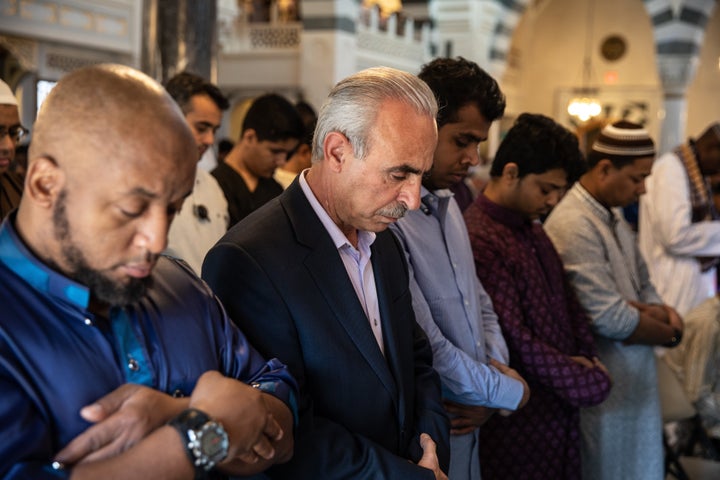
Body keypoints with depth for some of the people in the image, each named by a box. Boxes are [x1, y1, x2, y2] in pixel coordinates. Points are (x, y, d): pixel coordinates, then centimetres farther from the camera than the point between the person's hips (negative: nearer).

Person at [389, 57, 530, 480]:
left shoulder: (447, 203, 8)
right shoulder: (386, 218, -23)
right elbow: (425, 347, -24)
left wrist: (497, 367, -3)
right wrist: (507, 392, -9)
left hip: (468, 426, 8)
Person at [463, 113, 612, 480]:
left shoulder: (531, 228, 10)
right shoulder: (480, 241, -22)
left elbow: (566, 300, 17)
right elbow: (512, 340, -24)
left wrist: (586, 357, 0)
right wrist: (588, 381, -13)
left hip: (558, 406, 9)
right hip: (519, 423, -9)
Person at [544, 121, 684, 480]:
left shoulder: (613, 215, 9)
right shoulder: (574, 225, -23)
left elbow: (643, 286, 14)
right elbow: (610, 319, -23)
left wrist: (660, 311, -8)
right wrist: (669, 333, -7)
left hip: (634, 379, 9)